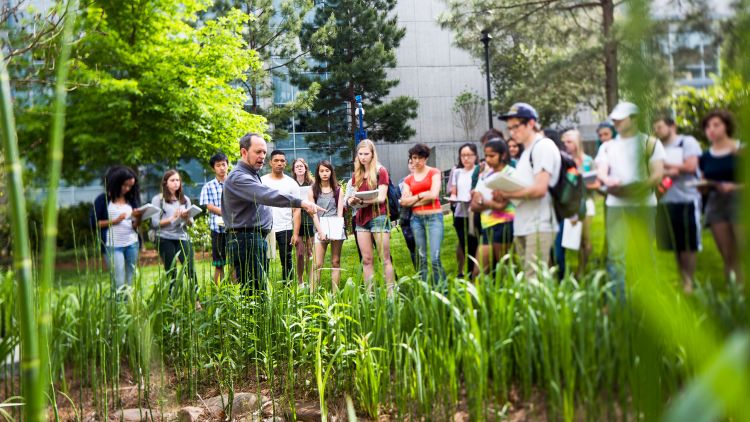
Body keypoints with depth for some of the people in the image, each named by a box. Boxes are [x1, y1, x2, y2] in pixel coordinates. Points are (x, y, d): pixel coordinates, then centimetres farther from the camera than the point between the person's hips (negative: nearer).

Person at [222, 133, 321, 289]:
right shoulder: (238, 177, -15)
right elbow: (267, 195, -30)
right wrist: (300, 202, -37)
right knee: (256, 293, -14)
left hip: (258, 240, 11)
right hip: (245, 241, -11)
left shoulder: (252, 175, 20)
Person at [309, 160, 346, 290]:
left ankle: (335, 293, 6)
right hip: (320, 229, -1)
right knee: (317, 264, -8)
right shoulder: (313, 191, 5)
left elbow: (340, 212, 3)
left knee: (336, 262, 3)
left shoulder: (338, 190, 8)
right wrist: (321, 231, -11)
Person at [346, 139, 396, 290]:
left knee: (385, 258, -6)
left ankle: (391, 291, -5)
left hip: (378, 217, -5)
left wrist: (363, 201, -23)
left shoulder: (381, 171, -1)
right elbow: (353, 197, 14)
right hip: (361, 218, 5)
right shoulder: (356, 175, 15)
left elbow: (381, 197, -9)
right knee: (366, 259, 4)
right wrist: (351, 201, -10)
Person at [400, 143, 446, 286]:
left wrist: (413, 199, 0)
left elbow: (433, 195, -10)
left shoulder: (434, 173, 4)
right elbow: (404, 201, 1)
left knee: (435, 258, -13)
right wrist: (421, 195, -6)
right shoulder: (408, 179, 13)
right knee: (421, 257, 6)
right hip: (416, 219, 4)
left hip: (434, 217, -4)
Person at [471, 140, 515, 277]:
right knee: (478, 272, 3)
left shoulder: (511, 174, -5)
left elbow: (501, 204, -13)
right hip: (487, 226, 6)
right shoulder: (484, 175, 14)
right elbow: (474, 205, 9)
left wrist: (481, 201, 2)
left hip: (503, 224, -6)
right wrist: (491, 202, -8)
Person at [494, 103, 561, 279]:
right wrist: (504, 194, 2)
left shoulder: (543, 146, -7)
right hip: (523, 226, 9)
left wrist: (507, 194, -9)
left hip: (538, 226, -9)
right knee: (526, 277, 9)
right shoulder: (527, 152, 21)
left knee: (535, 279, -12)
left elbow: (540, 189, -18)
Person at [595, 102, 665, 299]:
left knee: (644, 253, -1)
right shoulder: (607, 146, 17)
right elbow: (601, 171, 6)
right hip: (616, 205, 3)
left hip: (643, 204, -3)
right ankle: (618, 300, 1)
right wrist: (608, 181, -19)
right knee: (615, 253, -3)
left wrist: (632, 189, -19)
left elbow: (657, 174, -3)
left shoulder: (650, 143, 5)